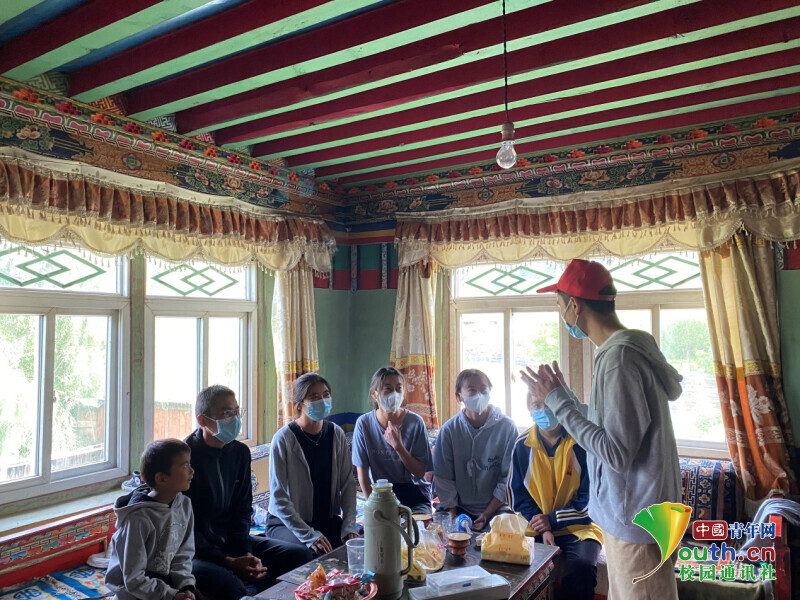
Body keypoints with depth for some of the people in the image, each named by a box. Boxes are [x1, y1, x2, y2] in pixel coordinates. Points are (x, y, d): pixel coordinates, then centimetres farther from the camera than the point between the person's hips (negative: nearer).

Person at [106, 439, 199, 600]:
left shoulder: (184, 505, -5)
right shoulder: (139, 518, -24)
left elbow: (183, 555, 2)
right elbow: (134, 580, -20)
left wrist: (186, 586, -12)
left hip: (167, 580, 6)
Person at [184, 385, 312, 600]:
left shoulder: (240, 452, 4)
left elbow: (242, 510, 9)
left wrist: (245, 553, -6)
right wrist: (229, 562, -20)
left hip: (230, 541, 7)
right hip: (194, 549, -7)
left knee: (301, 555, -2)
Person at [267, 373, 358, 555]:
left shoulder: (336, 434, 0)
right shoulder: (284, 439, -15)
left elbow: (348, 484, 2)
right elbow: (278, 497, -16)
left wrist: (348, 526, -11)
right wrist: (309, 535, -23)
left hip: (328, 519, 5)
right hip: (286, 523, -5)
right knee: (315, 553, -32)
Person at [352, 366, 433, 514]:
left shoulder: (415, 422, -12)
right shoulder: (364, 424, -10)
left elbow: (420, 473, -10)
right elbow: (362, 471, -5)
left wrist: (398, 446, -23)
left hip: (413, 490, 0)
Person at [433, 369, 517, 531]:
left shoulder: (507, 427, -5)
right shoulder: (449, 430, -2)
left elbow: (508, 479, -4)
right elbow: (443, 478, 0)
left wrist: (487, 514, -10)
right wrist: (453, 516, -8)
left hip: (496, 508, -1)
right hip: (459, 508, 2)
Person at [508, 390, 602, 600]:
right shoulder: (522, 445, 1)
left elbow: (590, 498, -5)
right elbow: (518, 496, 6)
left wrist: (553, 520, -13)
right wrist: (542, 529, -9)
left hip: (578, 528, -2)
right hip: (536, 529, 2)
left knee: (581, 569, -32)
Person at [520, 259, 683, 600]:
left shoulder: (619, 360, -24)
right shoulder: (628, 348, 6)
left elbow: (617, 454, -25)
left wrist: (556, 401, -20)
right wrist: (560, 395, 16)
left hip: (635, 519, -9)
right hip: (627, 513, 9)